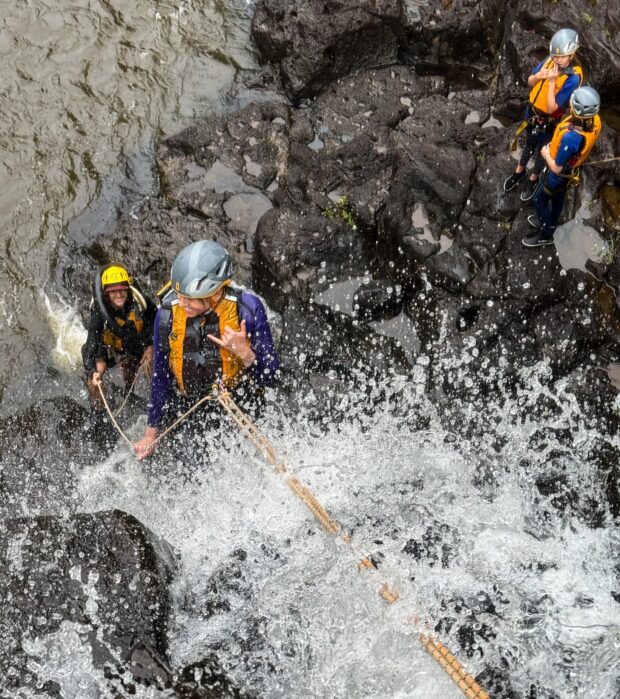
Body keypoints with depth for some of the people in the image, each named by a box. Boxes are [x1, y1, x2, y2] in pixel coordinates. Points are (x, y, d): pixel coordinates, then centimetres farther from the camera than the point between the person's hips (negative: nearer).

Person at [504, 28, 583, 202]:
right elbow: (530, 83, 0)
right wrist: (538, 76, -22)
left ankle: (533, 180, 45)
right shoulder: (548, 61, -16)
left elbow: (551, 108, -32)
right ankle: (520, 172, 52)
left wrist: (552, 82, -38)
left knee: (541, 152, 21)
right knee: (529, 145, 29)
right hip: (532, 112, 5)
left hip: (548, 122, -5)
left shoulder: (572, 78, -32)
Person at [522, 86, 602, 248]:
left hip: (559, 174, -7)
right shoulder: (595, 120, -22)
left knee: (539, 201, 18)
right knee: (558, 198, 30)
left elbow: (557, 168, -30)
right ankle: (549, 222, 55)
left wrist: (546, 154, -12)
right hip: (573, 167, 7)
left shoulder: (570, 138, -46)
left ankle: (545, 235, 37)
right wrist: (555, 145, 1)